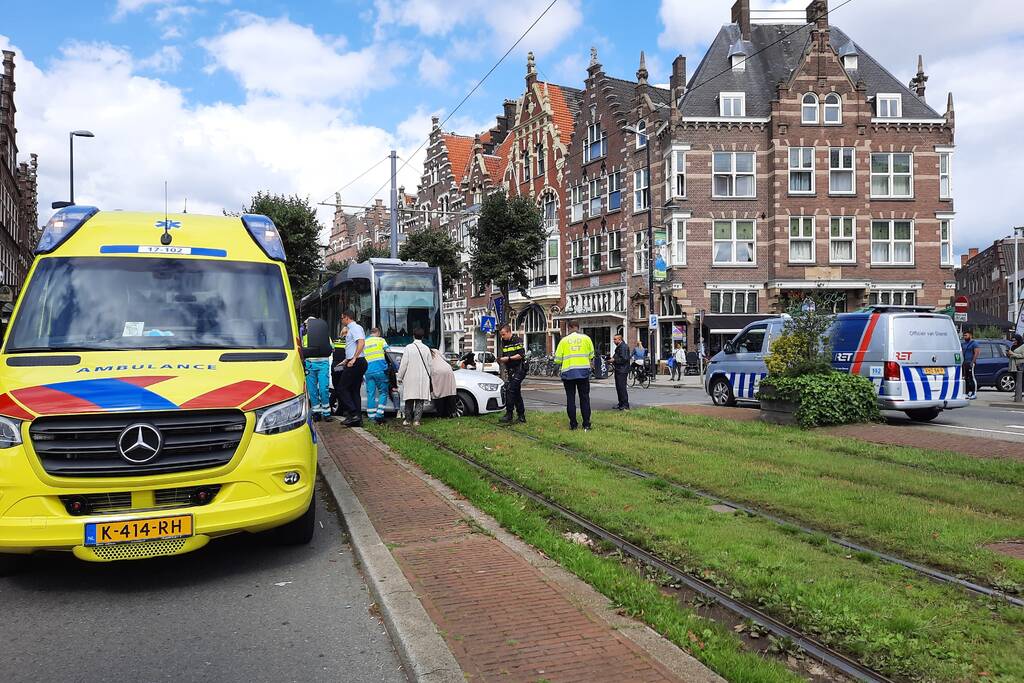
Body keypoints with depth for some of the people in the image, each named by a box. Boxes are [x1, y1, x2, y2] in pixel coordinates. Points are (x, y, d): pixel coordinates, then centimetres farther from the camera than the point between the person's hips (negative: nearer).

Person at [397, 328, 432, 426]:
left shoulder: (408, 348, -6)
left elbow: (403, 364, -6)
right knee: (420, 401, 2)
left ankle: (407, 420, 12)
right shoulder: (426, 348, 3)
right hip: (423, 378, 1)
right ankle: (416, 420, -3)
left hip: (410, 378, -1)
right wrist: (428, 376, 19)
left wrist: (400, 377, 2)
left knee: (409, 400, 8)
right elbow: (429, 365, 8)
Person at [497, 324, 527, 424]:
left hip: (519, 369, -9)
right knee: (516, 393, 10)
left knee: (511, 391, -15)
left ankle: (509, 416, -13)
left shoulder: (517, 340, -9)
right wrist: (501, 359, -1)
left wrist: (508, 358, -19)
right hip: (511, 370, 9)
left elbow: (521, 355, -16)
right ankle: (521, 417, 16)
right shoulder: (503, 342, 15)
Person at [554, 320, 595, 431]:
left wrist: (561, 364, 22)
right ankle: (586, 425, 5)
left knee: (570, 399, 8)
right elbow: (591, 356, 11)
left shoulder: (564, 340, 1)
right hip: (583, 371, 0)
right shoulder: (586, 338, 3)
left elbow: (557, 359, 1)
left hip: (568, 373, 0)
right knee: (584, 398, 6)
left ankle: (573, 424, 8)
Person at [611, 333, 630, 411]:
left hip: (622, 371, -11)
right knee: (618, 387, 13)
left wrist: (614, 360, -13)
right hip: (618, 370, 11)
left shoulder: (624, 347, -14)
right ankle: (620, 404, 20)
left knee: (622, 387, -11)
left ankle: (625, 405, -7)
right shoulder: (618, 347, 19)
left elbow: (624, 359, -21)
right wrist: (613, 359, 11)